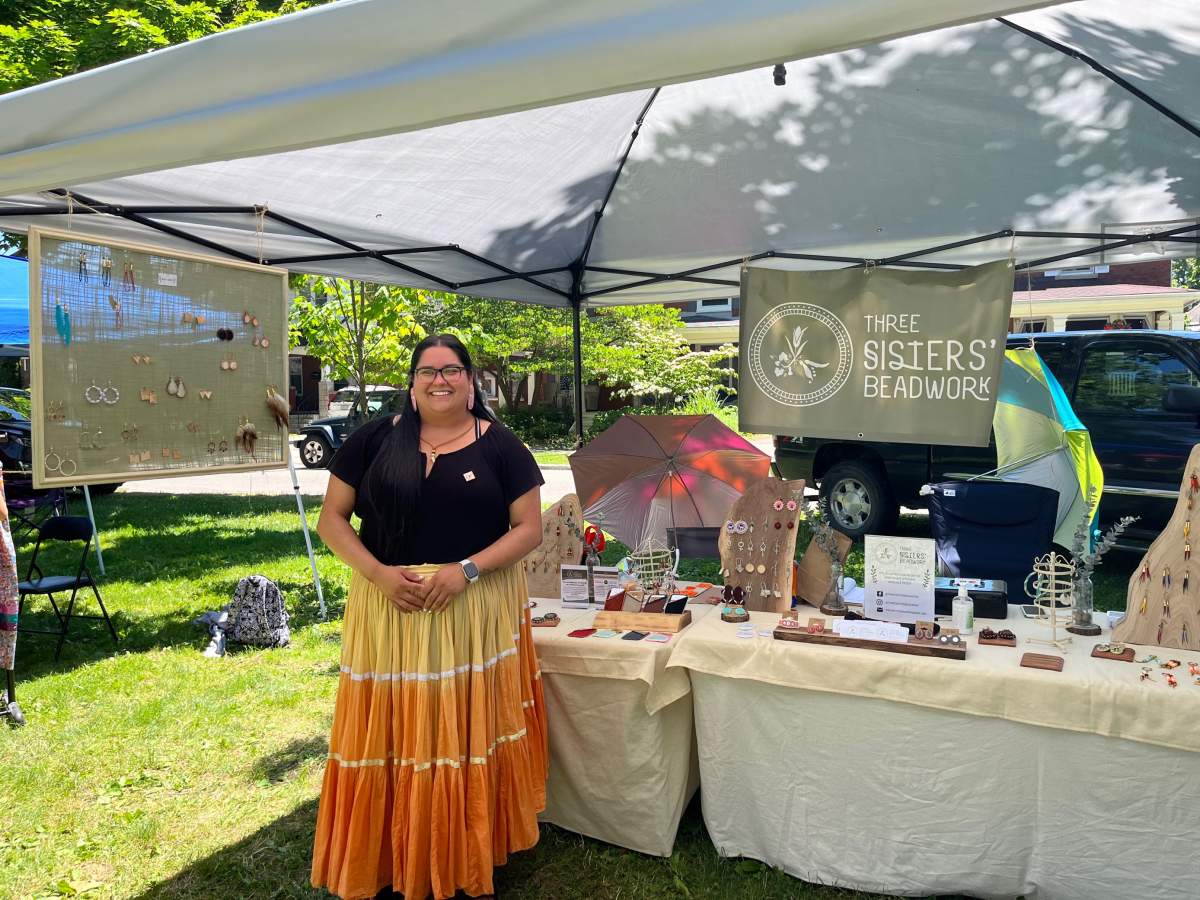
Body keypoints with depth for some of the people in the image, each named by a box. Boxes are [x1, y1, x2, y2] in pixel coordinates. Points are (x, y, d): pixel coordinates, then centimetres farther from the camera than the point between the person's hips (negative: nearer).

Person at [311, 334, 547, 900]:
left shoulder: (500, 446, 0)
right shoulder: (374, 439, 2)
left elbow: (529, 528, -1)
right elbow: (332, 519, 3)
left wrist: (467, 569, -16)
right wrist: (377, 573, -13)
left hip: (477, 612, -1)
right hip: (388, 609, 1)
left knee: (471, 735, 8)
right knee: (393, 736, 8)